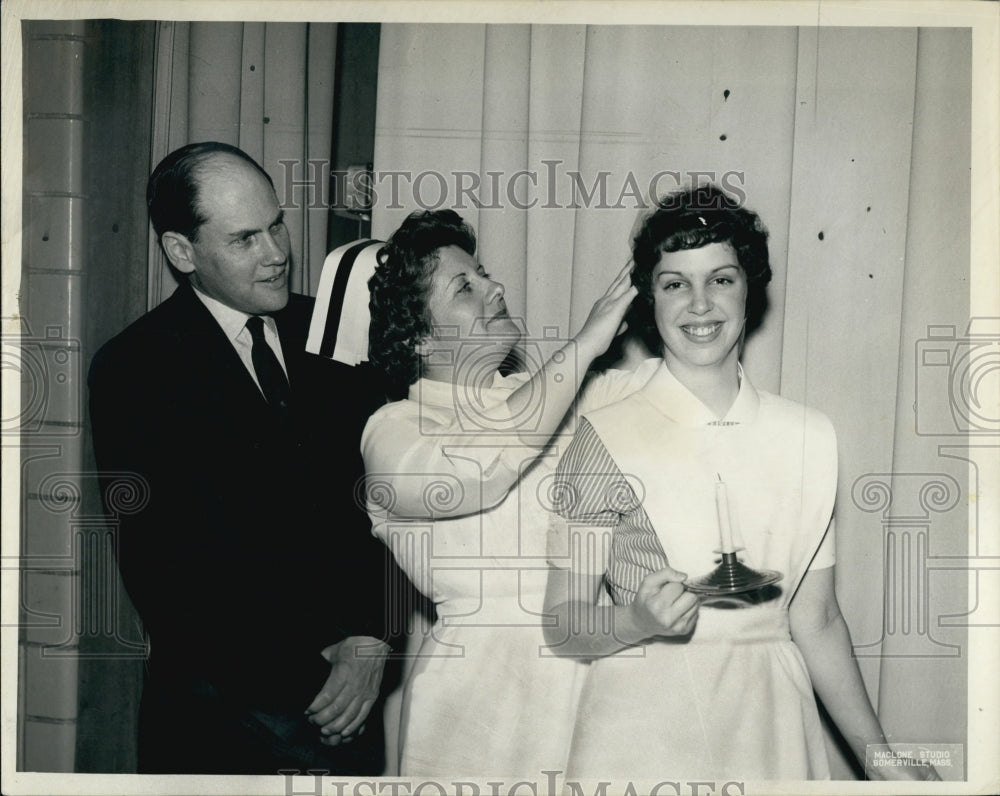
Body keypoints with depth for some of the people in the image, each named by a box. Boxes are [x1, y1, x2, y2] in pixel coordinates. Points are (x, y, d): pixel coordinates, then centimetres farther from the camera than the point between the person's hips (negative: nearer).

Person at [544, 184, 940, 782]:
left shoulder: (811, 437, 2)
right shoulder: (608, 438, -8)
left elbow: (816, 620, 7)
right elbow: (561, 623, -6)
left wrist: (878, 754, 5)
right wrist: (638, 622, -24)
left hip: (772, 729, 3)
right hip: (641, 731, -3)